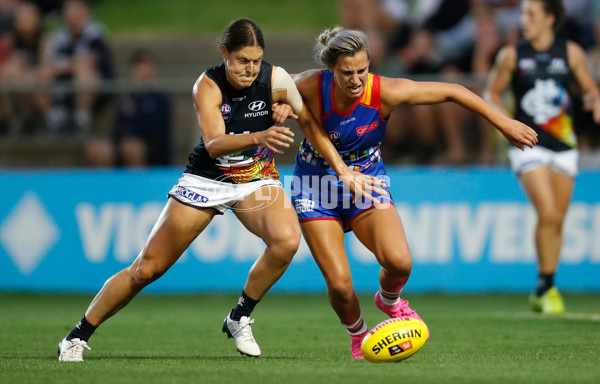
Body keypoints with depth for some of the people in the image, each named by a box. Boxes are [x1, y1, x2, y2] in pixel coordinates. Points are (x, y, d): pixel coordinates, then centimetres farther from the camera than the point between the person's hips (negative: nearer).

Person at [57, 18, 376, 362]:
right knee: (146, 269, -2)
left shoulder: (276, 80, -16)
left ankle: (239, 319, -9)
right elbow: (214, 145, -33)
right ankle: (77, 337, 15)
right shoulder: (209, 85, -20)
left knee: (287, 240, -31)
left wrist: (342, 169, -3)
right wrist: (259, 137, -51)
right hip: (206, 179, -1)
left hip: (258, 179, 1)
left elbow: (309, 123, 0)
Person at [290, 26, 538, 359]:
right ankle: (357, 335, 22)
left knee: (399, 261, -24)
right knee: (339, 284, -13)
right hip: (316, 186, -1)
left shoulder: (384, 92, -22)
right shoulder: (310, 87, -22)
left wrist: (504, 123, -12)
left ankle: (389, 300, 14)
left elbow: (451, 91, -13)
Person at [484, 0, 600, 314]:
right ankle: (545, 288, -6)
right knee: (547, 213, -18)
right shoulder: (512, 56, -1)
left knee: (557, 220, 6)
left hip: (563, 146, 3)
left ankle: (545, 291, 21)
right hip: (529, 144, -3)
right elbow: (491, 93, 8)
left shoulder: (571, 53, 3)